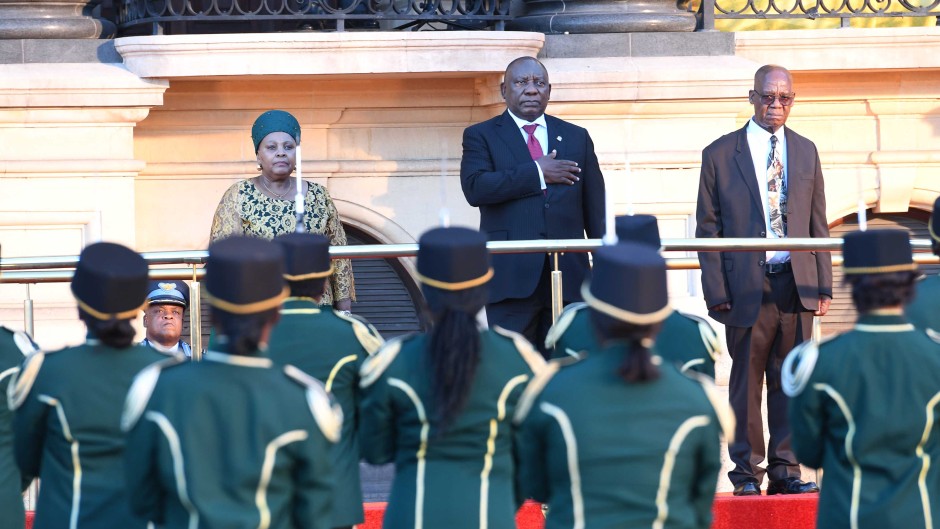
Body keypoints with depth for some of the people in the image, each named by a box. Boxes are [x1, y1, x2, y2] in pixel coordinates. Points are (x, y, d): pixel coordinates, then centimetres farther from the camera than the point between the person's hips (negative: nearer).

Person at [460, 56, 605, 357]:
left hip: (568, 276, 3)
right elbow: (475, 188, -12)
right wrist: (537, 173, -11)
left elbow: (595, 208, 15)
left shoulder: (576, 138, 16)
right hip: (512, 277, -3)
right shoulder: (481, 137, 7)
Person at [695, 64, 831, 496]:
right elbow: (708, 228, 1)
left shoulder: (806, 152, 12)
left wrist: (823, 283, 6)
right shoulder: (720, 154, 1)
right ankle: (747, 471, 10)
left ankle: (785, 468, 12)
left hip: (797, 284, 3)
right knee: (746, 381, 2)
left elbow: (817, 224, 14)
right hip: (748, 286, -3)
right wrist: (716, 291, -6)